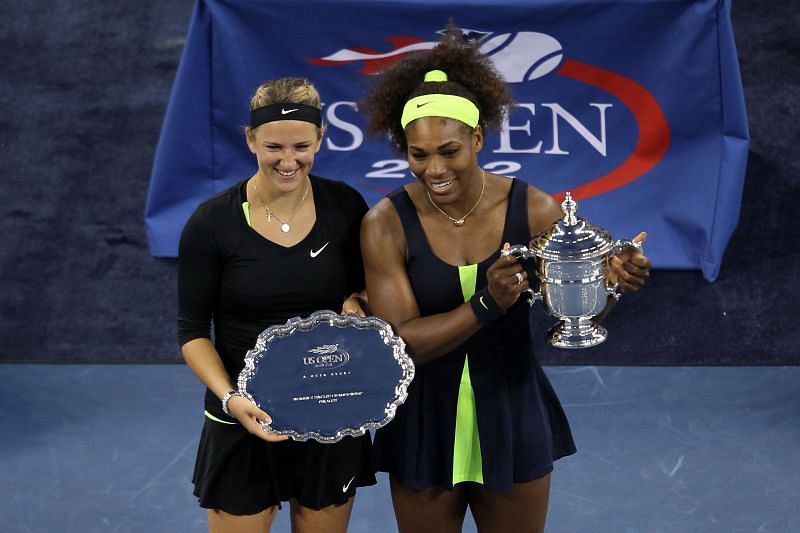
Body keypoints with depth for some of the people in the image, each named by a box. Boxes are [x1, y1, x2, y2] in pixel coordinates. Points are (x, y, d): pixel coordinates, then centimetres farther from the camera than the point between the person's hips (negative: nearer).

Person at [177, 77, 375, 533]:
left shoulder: (345, 206, -5)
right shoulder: (213, 222, -10)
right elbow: (193, 330, -5)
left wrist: (356, 304, -12)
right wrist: (229, 398, -20)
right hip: (244, 424, -2)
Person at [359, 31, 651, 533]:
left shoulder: (533, 209, -11)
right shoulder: (387, 224, -14)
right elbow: (400, 342, -19)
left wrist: (610, 282, -26)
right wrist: (486, 304, -31)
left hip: (514, 418, 1)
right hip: (426, 422, -1)